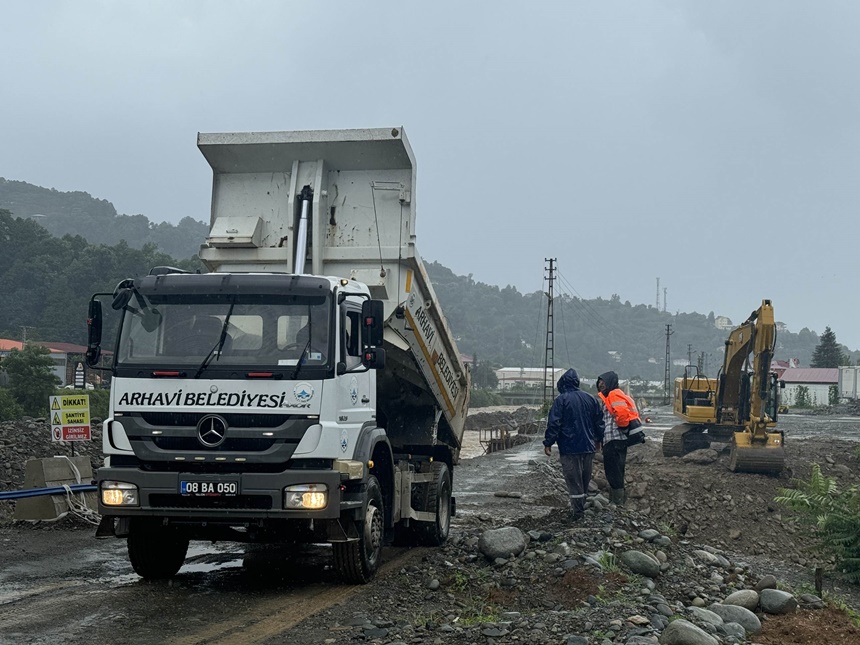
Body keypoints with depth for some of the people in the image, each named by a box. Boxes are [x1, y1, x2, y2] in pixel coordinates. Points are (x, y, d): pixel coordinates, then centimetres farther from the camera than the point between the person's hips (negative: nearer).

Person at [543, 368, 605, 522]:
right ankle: (580, 508, 27)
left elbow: (554, 423, -15)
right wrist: (598, 439, 27)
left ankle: (577, 513, -3)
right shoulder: (590, 399, 7)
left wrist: (548, 443, -8)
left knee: (574, 480, -2)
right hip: (588, 446, 6)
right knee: (585, 479, 17)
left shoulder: (561, 400, -11)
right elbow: (599, 421, 15)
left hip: (569, 447, -6)